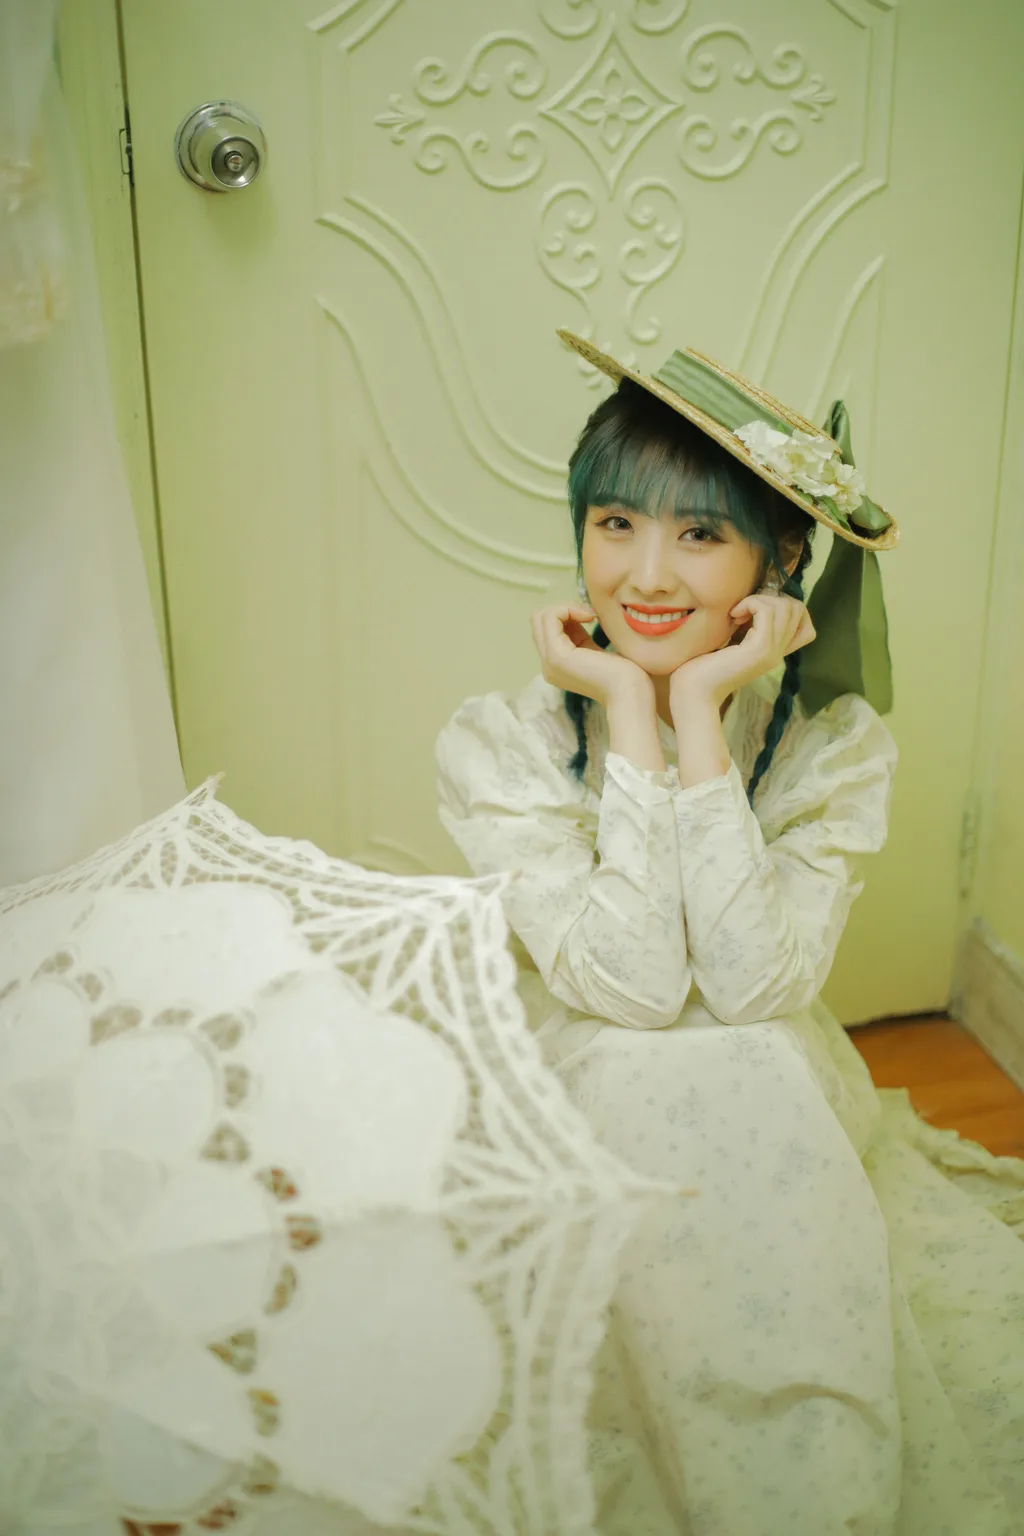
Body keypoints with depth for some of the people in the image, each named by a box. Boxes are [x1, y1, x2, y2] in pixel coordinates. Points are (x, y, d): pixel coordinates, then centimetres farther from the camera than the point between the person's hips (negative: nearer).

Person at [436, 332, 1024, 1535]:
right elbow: (629, 986, -19)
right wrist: (630, 723, -20)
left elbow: (755, 984, -19)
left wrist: (701, 719, -21)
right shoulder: (499, 746, -9)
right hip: (589, 1129, 0)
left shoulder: (834, 744, -5)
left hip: (780, 1127, 1)